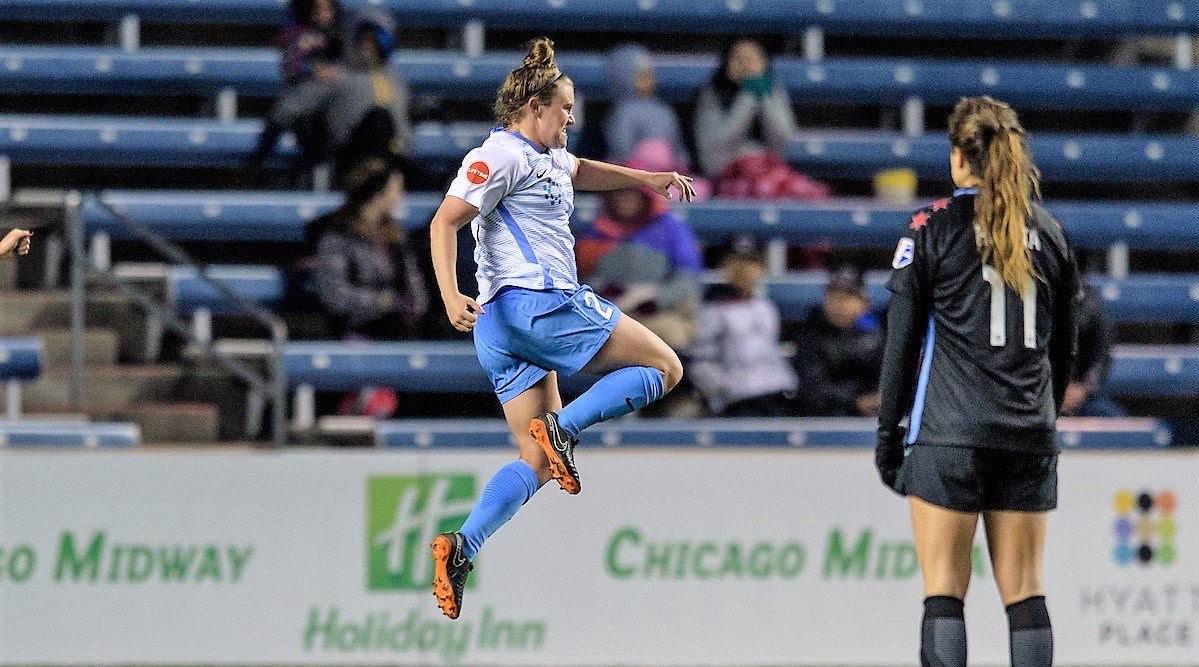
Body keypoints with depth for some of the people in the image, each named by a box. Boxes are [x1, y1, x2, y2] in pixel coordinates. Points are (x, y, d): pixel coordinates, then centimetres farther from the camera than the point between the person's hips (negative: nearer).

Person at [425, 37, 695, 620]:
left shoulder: (546, 157, 22)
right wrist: (450, 295, -26)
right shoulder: (503, 154, -7)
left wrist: (648, 180, 49)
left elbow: (581, 172, 46)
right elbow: (444, 222, -14)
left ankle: (460, 548, -14)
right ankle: (563, 429, -16)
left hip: (503, 326, 10)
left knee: (537, 463, 5)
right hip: (541, 303, -10)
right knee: (665, 366, 1)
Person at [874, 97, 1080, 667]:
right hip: (1029, 437, 4)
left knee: (943, 591, -3)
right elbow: (1064, 347, 15)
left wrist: (888, 429, 5)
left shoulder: (932, 226, -2)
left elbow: (903, 341, -2)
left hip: (949, 432, -4)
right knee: (1024, 592, 5)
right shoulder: (1048, 233, 10)